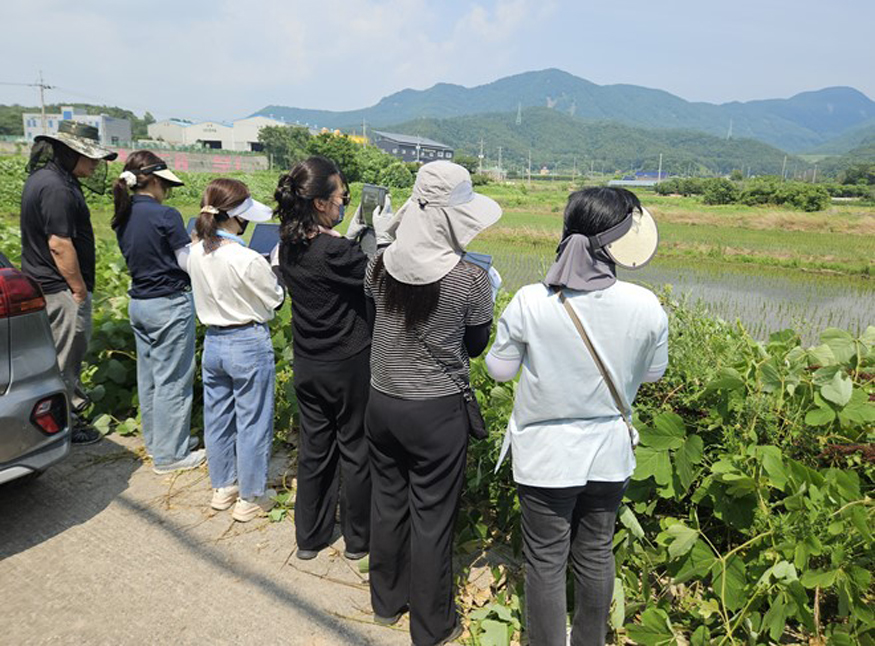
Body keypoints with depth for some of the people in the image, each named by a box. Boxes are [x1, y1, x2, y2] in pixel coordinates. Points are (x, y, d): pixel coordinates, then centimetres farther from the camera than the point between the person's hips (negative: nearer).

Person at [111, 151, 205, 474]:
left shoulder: (122, 218, 6)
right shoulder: (166, 216, -17)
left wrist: (187, 242, 16)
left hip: (139, 303, 8)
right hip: (170, 305, -8)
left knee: (148, 376, 17)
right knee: (172, 380, 2)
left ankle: (156, 442, 32)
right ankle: (169, 454, 12)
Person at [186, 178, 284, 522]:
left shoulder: (196, 254, -3)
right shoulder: (249, 260, -23)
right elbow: (275, 301, -9)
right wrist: (277, 267, 4)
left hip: (213, 341, 7)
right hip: (249, 343, -7)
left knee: (217, 416, 19)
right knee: (252, 420, 8)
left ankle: (223, 486, 36)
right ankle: (250, 497, 21)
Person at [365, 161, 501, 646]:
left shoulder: (380, 264, -6)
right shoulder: (471, 279, -19)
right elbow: (476, 346, -3)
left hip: (381, 401, 5)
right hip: (436, 411, -4)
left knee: (388, 501, 21)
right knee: (432, 516, 11)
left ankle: (387, 601, 43)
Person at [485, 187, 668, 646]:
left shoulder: (530, 303, -21)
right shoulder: (646, 306, -16)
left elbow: (499, 370, -6)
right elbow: (652, 373, 2)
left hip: (545, 458, -2)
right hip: (609, 455, 3)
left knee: (545, 561, 16)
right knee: (596, 555, 23)